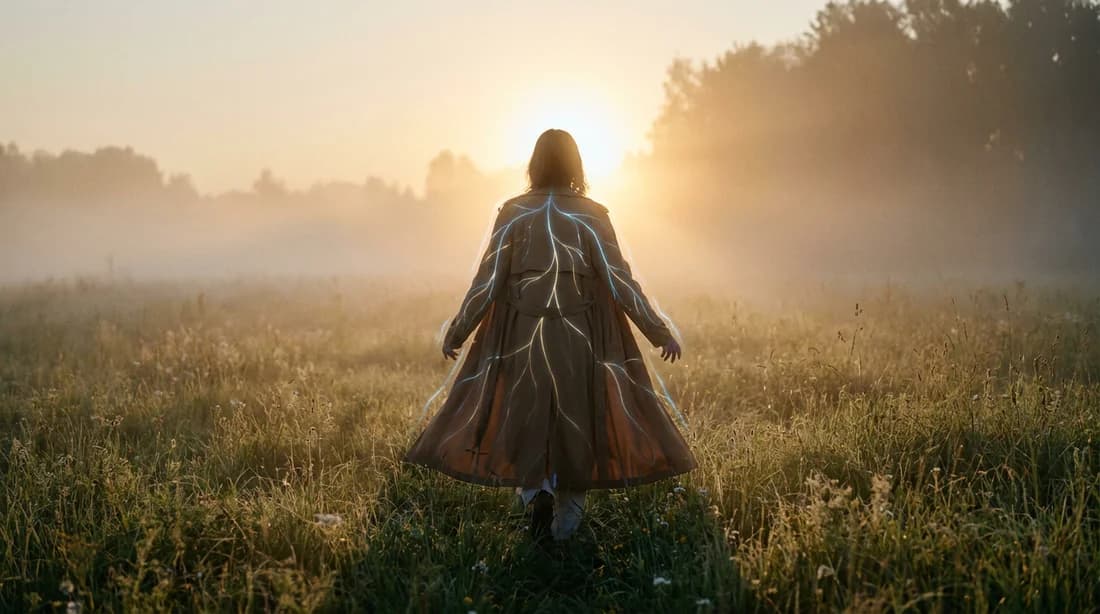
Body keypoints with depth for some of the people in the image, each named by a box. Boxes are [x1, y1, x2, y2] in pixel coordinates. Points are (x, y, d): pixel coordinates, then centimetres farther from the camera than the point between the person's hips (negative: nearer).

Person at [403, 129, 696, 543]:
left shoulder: (513, 213, -2)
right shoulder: (593, 215, -4)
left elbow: (487, 280, -3)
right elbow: (619, 281, -6)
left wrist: (457, 331, 8)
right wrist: (660, 332, 2)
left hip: (521, 337, 0)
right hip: (583, 338, 0)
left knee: (521, 421, 12)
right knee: (576, 424, 10)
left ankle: (537, 491, -13)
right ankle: (566, 528, 12)